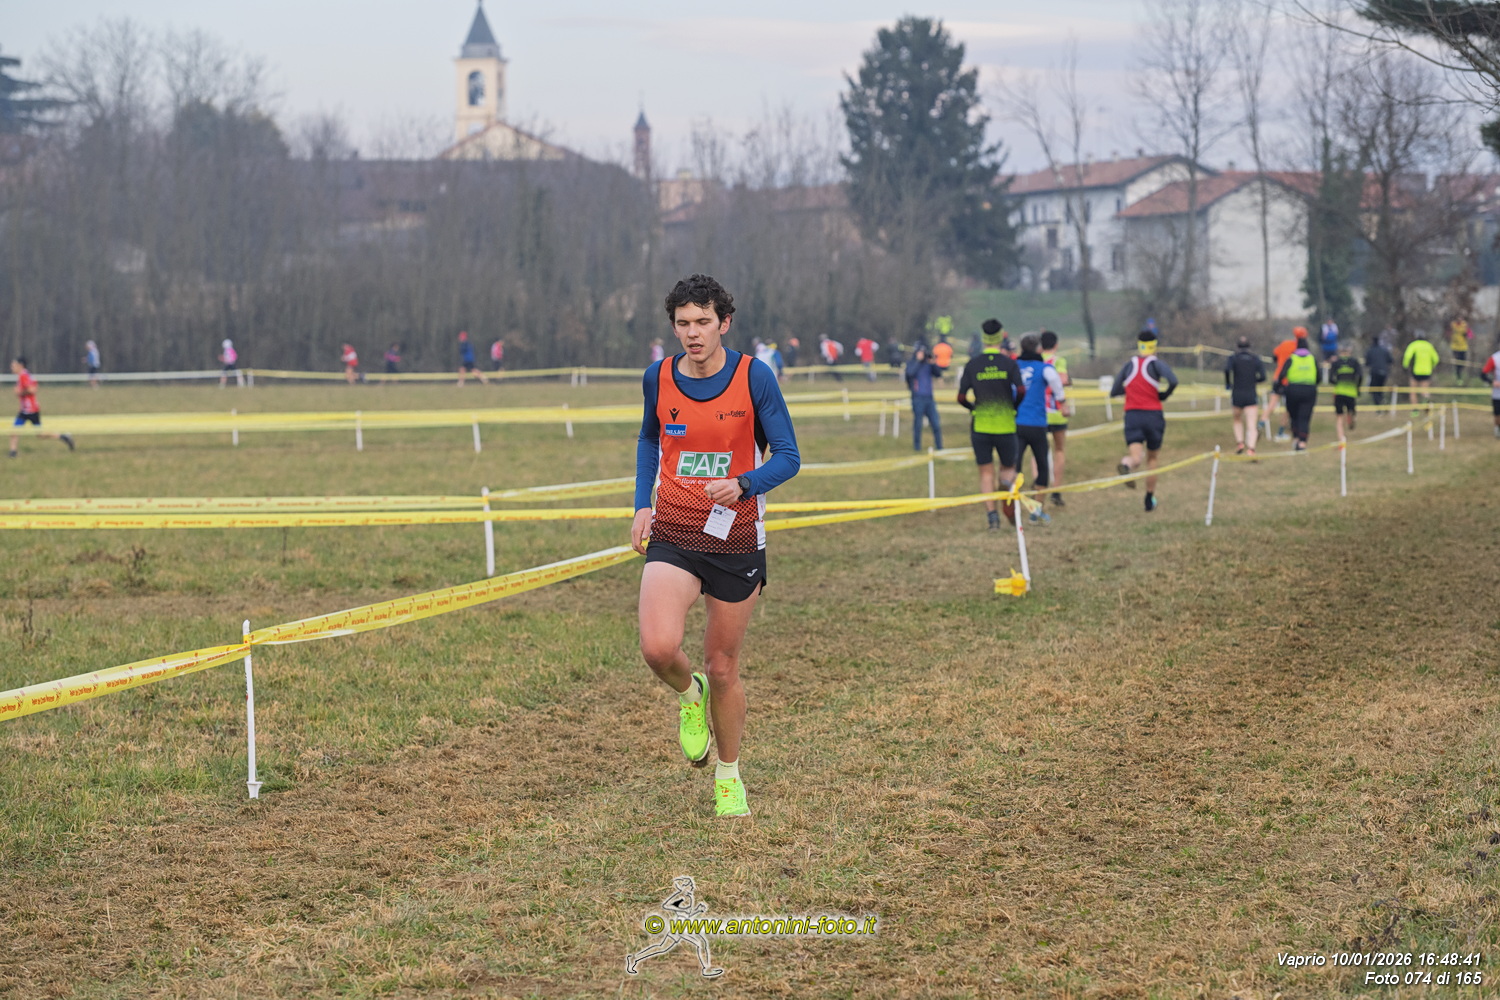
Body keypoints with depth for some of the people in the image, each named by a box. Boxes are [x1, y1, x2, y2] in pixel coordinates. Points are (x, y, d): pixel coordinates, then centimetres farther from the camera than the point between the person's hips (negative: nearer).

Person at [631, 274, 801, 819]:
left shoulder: (754, 377, -9)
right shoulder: (658, 379, -1)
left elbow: (788, 456, -7)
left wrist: (744, 484, -26)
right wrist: (642, 503, 7)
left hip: (737, 540, -1)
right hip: (672, 537, 1)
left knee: (723, 668, 8)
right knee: (659, 647, -22)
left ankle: (728, 776, 31)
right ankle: (689, 694, 15)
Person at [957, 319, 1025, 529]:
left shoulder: (972, 364, 1)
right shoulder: (1009, 363, -2)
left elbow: (961, 397, -2)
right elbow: (1020, 390, -13)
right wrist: (1014, 407, 6)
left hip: (980, 425, 0)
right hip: (1005, 424, 0)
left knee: (986, 473, 8)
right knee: (1008, 468, 13)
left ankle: (991, 512, -6)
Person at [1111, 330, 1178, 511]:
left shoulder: (1129, 365, 7)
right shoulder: (1156, 364, -3)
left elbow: (1114, 391, 11)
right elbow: (1173, 381, -22)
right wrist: (1163, 396, -3)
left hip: (1132, 415, 1)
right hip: (1154, 415, -1)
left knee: (1136, 456, -11)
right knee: (1152, 458, 15)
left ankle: (1127, 464, -49)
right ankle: (1150, 500, 21)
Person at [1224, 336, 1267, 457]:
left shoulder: (1233, 357, 2)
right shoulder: (1255, 358, 6)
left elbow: (1227, 369, -18)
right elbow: (1262, 377, -1)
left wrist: (1228, 384, -2)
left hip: (1237, 394, 0)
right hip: (1251, 395, 0)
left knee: (1238, 420, 24)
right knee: (1251, 425, -5)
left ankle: (1239, 442, 8)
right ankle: (1251, 448, -24)